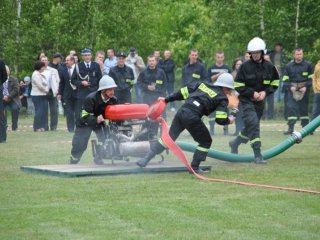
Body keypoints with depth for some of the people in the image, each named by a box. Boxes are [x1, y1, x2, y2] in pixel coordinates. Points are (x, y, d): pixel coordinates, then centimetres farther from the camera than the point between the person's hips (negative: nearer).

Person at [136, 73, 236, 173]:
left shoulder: (202, 84, 22)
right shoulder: (222, 98, 6)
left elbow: (183, 93, 19)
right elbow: (220, 120, 0)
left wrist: (167, 99, 25)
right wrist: (229, 120, 21)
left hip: (181, 111, 6)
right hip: (193, 118, -6)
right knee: (206, 142, 15)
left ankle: (146, 159, 16)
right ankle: (194, 167, 11)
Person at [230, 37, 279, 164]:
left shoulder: (269, 66, -1)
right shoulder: (245, 66, -11)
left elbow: (275, 83, 9)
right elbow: (238, 86, -8)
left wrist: (265, 92, -8)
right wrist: (252, 93, -16)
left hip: (260, 101, 5)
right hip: (246, 100, -5)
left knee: (251, 126, 14)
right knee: (253, 124, -18)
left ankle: (235, 143, 41)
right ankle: (258, 155, -17)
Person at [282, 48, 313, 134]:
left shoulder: (307, 65, 3)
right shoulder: (288, 66, 6)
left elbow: (311, 78, 3)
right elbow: (285, 79, 6)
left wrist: (306, 87, -11)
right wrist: (290, 87, -11)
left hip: (304, 91, 0)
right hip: (292, 91, 0)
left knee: (304, 109, 6)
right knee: (291, 108, -10)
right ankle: (290, 128, -11)